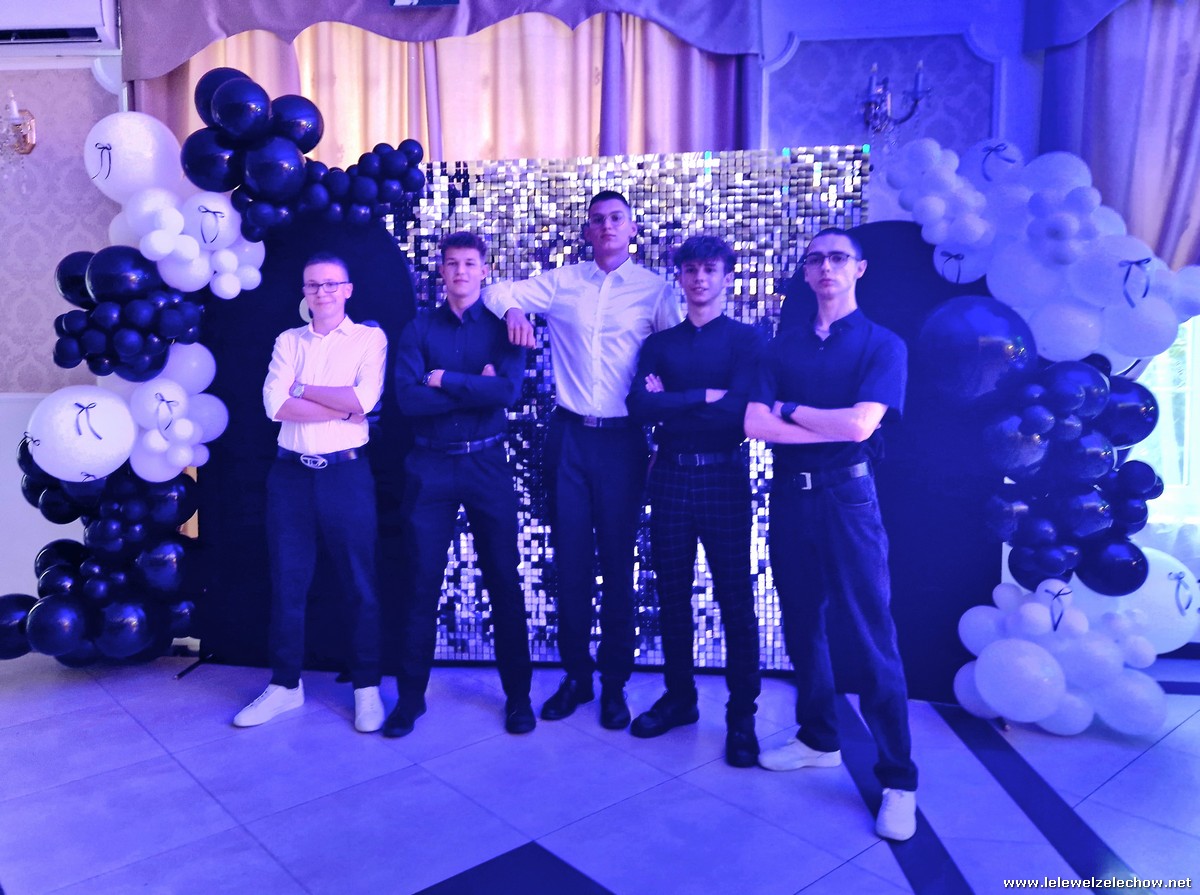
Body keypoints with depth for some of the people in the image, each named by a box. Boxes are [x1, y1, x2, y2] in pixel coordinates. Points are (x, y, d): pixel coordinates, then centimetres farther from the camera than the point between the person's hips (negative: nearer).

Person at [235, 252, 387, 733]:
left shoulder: (370, 337, 2)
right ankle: (285, 685, 26)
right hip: (290, 473, 3)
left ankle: (367, 688, 18)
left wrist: (301, 388, -7)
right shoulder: (287, 341, 10)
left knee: (360, 584, 4)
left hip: (346, 473, -3)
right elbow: (274, 404, -5)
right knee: (287, 582, 11)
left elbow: (366, 397, -15)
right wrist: (342, 408, -12)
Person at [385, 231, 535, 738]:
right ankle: (411, 696, 19)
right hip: (429, 466, 1)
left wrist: (444, 381, -11)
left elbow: (508, 391, -14)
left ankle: (518, 695, 19)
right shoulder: (419, 330, 6)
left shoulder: (502, 326, 4)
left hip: (486, 464, 0)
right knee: (423, 582, 6)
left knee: (503, 580, 5)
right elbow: (408, 399, -10)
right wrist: (476, 389, -12)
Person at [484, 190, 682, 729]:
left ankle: (614, 682, 17)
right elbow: (494, 293, 9)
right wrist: (513, 308, -14)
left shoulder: (655, 290, 3)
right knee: (570, 559, 7)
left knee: (618, 561, 4)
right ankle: (575, 674, 21)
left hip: (622, 440, -2)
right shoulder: (562, 281, 8)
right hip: (569, 436, 2)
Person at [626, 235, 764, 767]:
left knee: (735, 597, 2)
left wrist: (670, 402, -9)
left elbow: (739, 410, -14)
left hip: (723, 477, -3)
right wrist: (705, 396, -12)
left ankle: (741, 715, 14)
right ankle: (679, 697, 25)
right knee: (672, 594, 10)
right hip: (670, 477, 3)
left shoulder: (746, 339, 2)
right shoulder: (658, 344, 12)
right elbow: (639, 405, -6)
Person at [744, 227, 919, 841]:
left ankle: (898, 780, 9)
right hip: (790, 495, 4)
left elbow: (862, 424, -15)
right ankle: (818, 738, 32)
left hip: (847, 497, -4)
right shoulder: (783, 347, 10)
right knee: (802, 625, 14)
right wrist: (832, 425, -10)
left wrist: (790, 410, -5)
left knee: (870, 639, -2)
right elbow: (754, 424, -4)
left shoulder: (883, 344, 0)